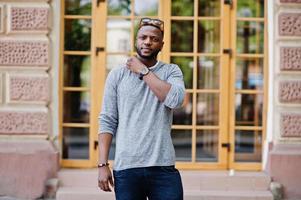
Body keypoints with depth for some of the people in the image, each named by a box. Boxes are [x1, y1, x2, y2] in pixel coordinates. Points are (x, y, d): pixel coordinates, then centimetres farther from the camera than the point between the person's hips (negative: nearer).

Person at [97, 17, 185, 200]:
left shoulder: (171, 71, 6)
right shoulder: (117, 75, 7)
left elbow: (175, 99, -15)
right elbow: (107, 122, 4)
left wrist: (144, 71, -7)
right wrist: (103, 164, -4)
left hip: (163, 168, 0)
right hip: (125, 169, 1)